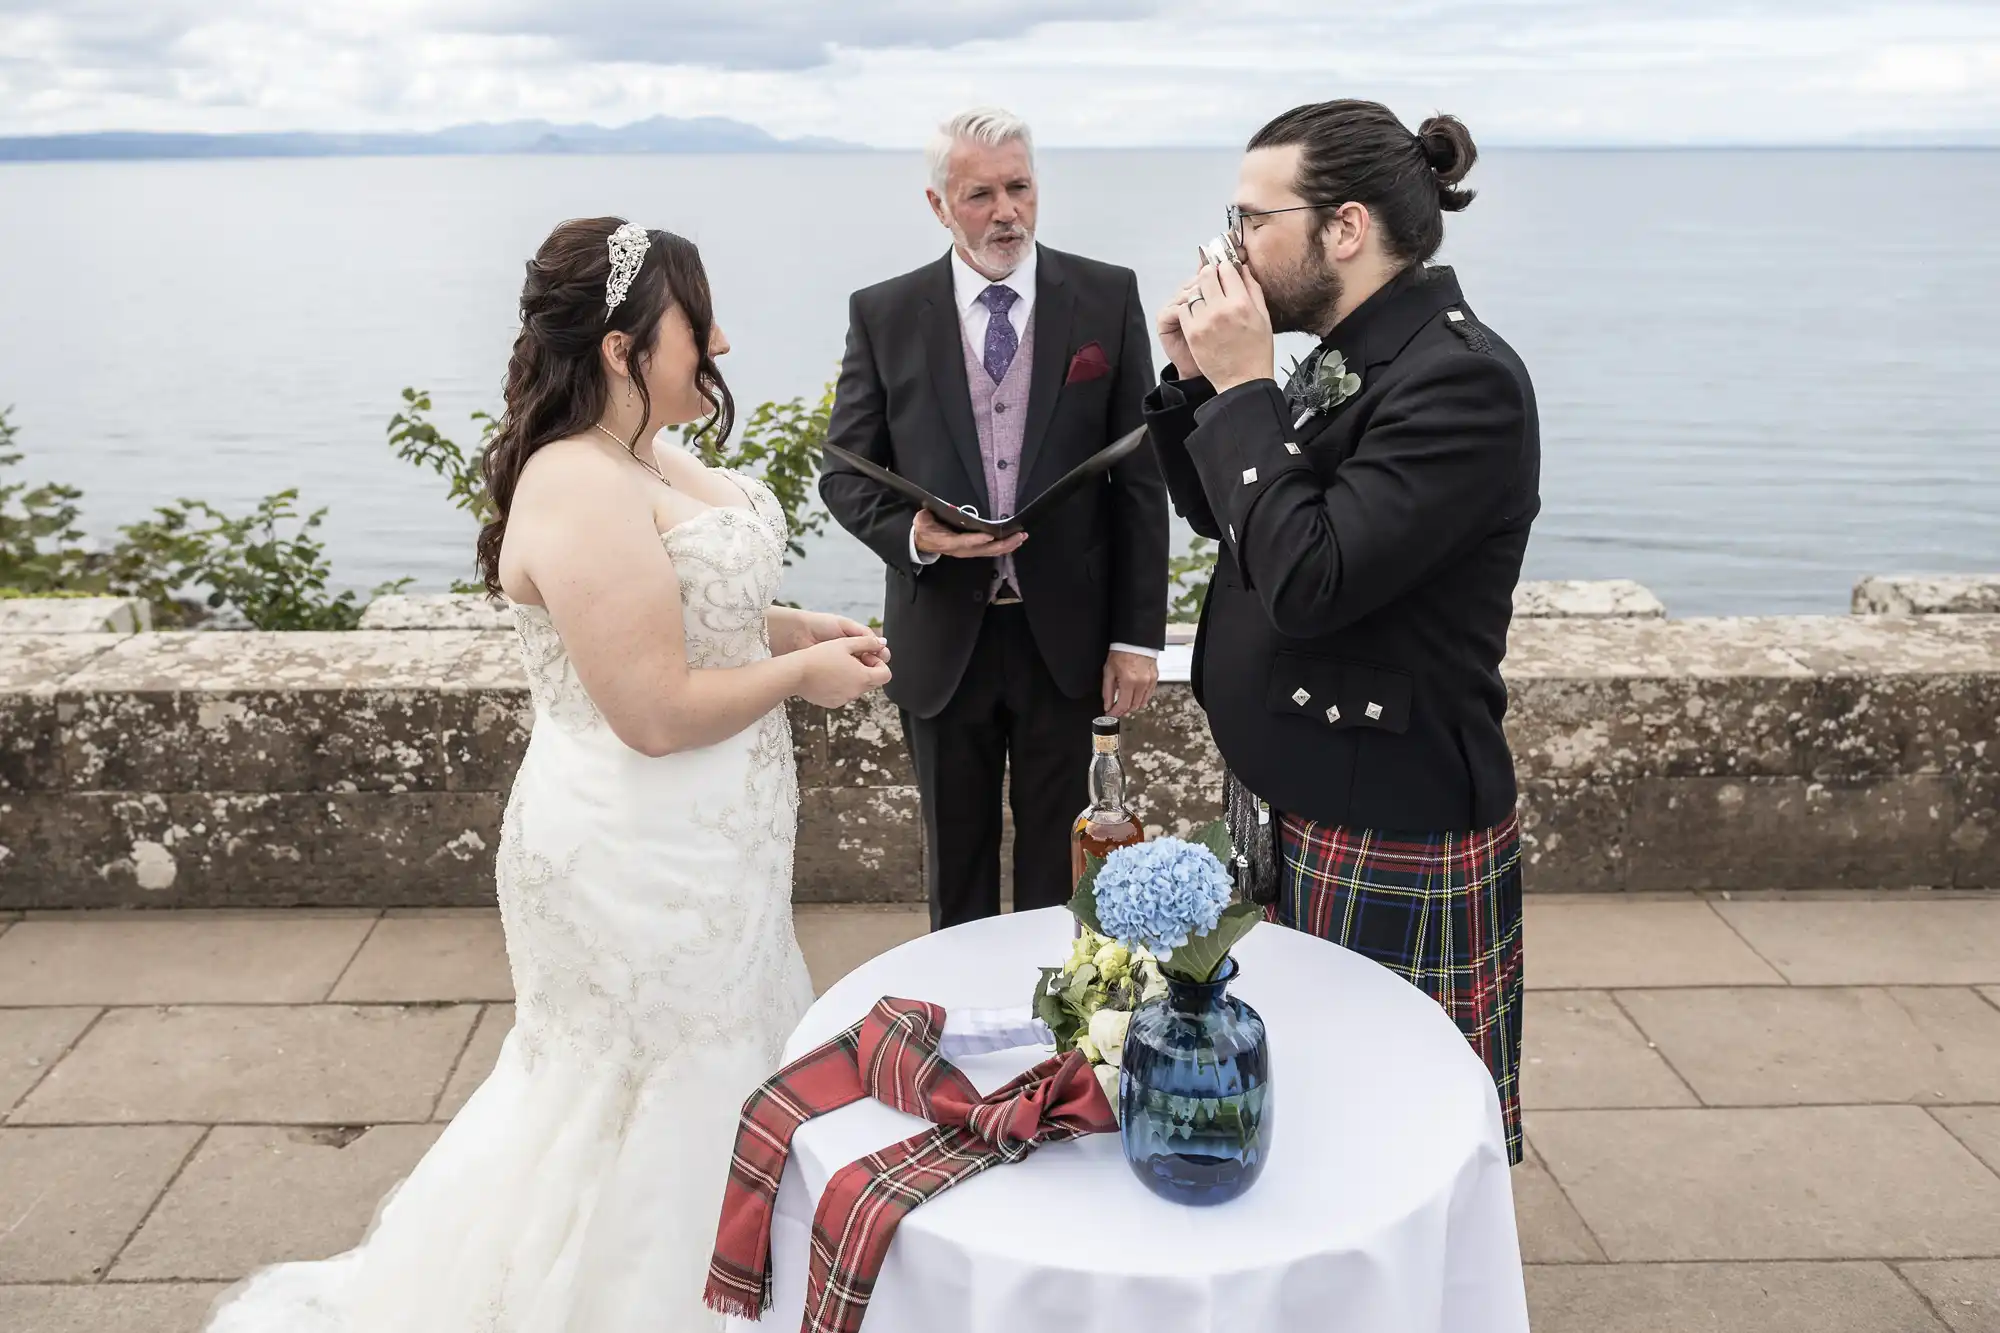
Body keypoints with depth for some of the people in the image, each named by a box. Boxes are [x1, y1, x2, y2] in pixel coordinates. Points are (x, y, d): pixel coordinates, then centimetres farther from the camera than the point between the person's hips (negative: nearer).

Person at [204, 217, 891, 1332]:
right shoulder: (584, 492, -25)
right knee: (666, 1103, 9)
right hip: (647, 866, -10)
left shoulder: (648, 458, 5)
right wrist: (801, 674, -15)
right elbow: (656, 711, -28)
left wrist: (797, 626, 4)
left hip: (688, 848, 10)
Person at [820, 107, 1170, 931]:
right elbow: (845, 470, 3)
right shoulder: (883, 314, -1)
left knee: (1057, 860, 13)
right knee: (956, 864, 17)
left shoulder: (1108, 299, -2)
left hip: (1066, 636, 0)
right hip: (941, 639, 1)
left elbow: (1139, 475, -2)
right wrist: (910, 533, -19)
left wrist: (1138, 635, -5)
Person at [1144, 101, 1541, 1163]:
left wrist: (1244, 387, -19)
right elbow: (1220, 514, 17)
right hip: (1289, 808, 9)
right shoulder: (1344, 359, 8)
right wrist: (1195, 380, 1)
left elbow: (1309, 580, -28)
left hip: (1390, 839, -9)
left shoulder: (1461, 378, -21)